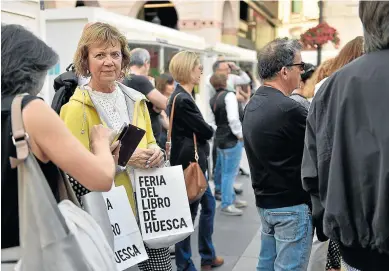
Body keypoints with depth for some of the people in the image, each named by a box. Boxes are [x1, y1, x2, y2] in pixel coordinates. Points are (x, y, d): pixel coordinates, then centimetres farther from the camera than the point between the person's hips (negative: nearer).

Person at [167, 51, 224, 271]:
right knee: (188, 214, 3)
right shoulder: (183, 99, -21)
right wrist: (210, 130, 3)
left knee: (209, 204, 19)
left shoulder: (181, 96, 11)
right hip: (189, 163, -10)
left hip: (193, 162, 10)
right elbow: (206, 131, -17)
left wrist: (205, 131, -6)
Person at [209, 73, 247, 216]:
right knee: (230, 172, -1)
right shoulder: (229, 95, -14)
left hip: (220, 138, 8)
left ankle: (231, 199, 31)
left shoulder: (212, 100, 9)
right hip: (232, 139, -8)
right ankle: (226, 205, 5)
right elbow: (233, 118, -21)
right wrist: (240, 134, -13)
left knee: (224, 171, 17)